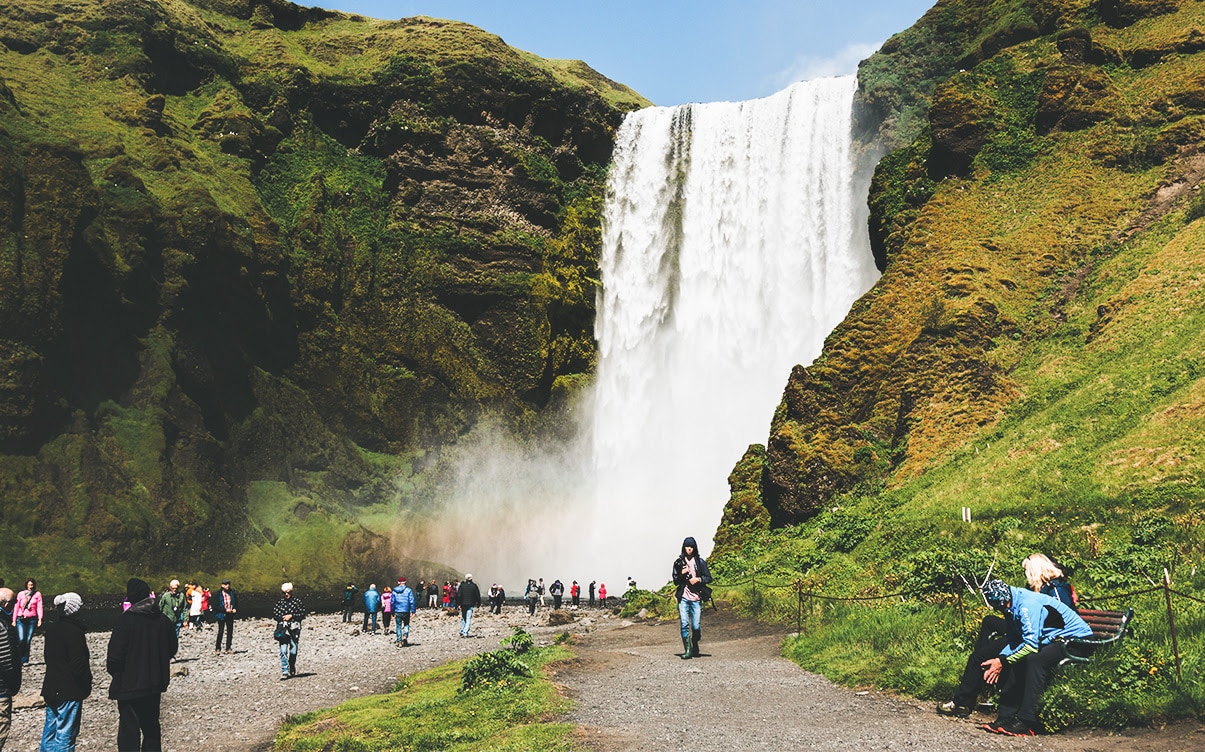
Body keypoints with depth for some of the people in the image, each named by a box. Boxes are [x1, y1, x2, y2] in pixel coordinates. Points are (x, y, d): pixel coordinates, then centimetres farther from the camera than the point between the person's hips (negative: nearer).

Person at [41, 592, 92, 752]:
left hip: (51, 689, 8)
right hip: (70, 691, -8)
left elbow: (49, 657, 15)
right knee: (65, 733, -2)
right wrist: (87, 686, -6)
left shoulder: (51, 628, 7)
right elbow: (79, 663, -20)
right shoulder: (74, 631, -19)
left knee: (50, 730, 16)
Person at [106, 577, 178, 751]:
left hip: (129, 684, -5)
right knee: (151, 727, 17)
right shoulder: (163, 620, 1)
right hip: (155, 684, 6)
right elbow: (172, 648, 12)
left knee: (129, 729, 0)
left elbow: (115, 654, -17)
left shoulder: (125, 621, -16)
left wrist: (113, 670, 1)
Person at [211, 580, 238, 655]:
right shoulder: (218, 594, -7)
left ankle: (228, 648, 12)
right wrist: (225, 610, -17)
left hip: (230, 615, 4)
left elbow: (236, 603, 13)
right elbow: (216, 606, -10)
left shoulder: (232, 593, 5)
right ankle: (217, 648, 7)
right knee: (220, 632, -3)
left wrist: (235, 609, -5)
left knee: (230, 632, 4)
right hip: (221, 615, -4)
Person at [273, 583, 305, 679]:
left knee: (293, 651, 5)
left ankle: (292, 670, 26)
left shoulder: (297, 601, 2)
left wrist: (291, 616, -9)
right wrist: (283, 618, -9)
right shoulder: (279, 602, 7)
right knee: (283, 651, -10)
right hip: (282, 629, 1)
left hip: (294, 628, -1)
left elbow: (303, 614, 0)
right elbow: (274, 614, 8)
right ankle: (284, 672, -9)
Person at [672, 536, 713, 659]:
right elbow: (675, 582, 9)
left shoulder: (700, 561, 6)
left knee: (696, 626, -2)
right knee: (684, 624, -13)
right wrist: (682, 574, -10)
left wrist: (698, 579, -10)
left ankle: (695, 648, 23)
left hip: (696, 598, 0)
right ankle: (687, 650, -9)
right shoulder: (679, 562, 7)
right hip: (683, 598, 0)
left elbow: (709, 578, 7)